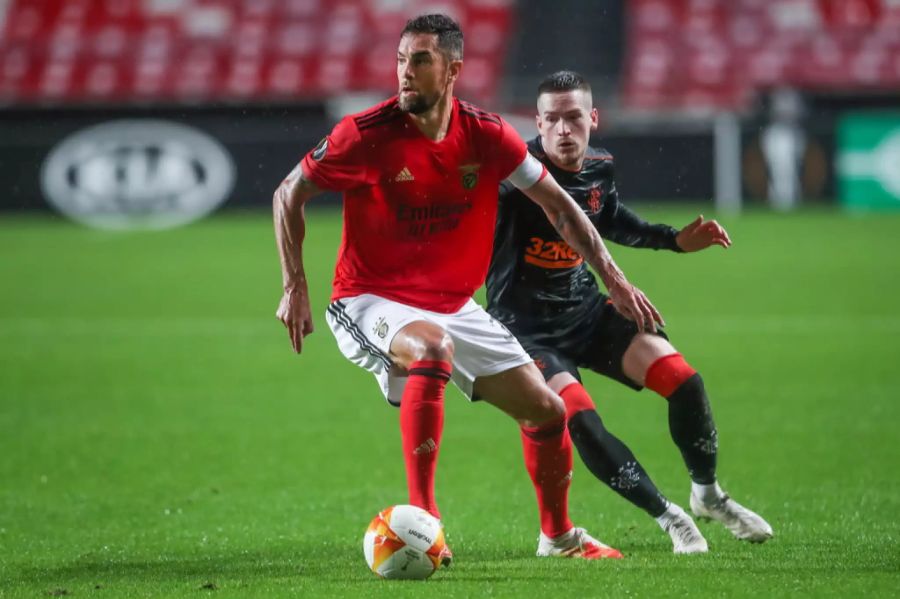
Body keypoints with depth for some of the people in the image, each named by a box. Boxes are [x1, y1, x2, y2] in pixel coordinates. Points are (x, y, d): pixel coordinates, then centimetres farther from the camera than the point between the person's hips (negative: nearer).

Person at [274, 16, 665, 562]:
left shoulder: (486, 136, -8)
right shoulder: (366, 134, -17)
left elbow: (557, 203, 4)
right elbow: (289, 195, -5)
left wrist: (614, 280, 0)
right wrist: (295, 287, -11)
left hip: (454, 306, 5)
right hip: (370, 302, -5)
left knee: (548, 411, 5)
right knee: (432, 348, -39)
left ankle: (559, 535, 31)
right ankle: (421, 515, -34)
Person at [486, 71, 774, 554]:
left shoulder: (598, 169, 0)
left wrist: (676, 240, 15)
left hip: (587, 313, 6)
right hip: (526, 328, -6)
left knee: (683, 379, -9)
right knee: (578, 417, -27)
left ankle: (707, 494, 17)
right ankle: (667, 517, -10)